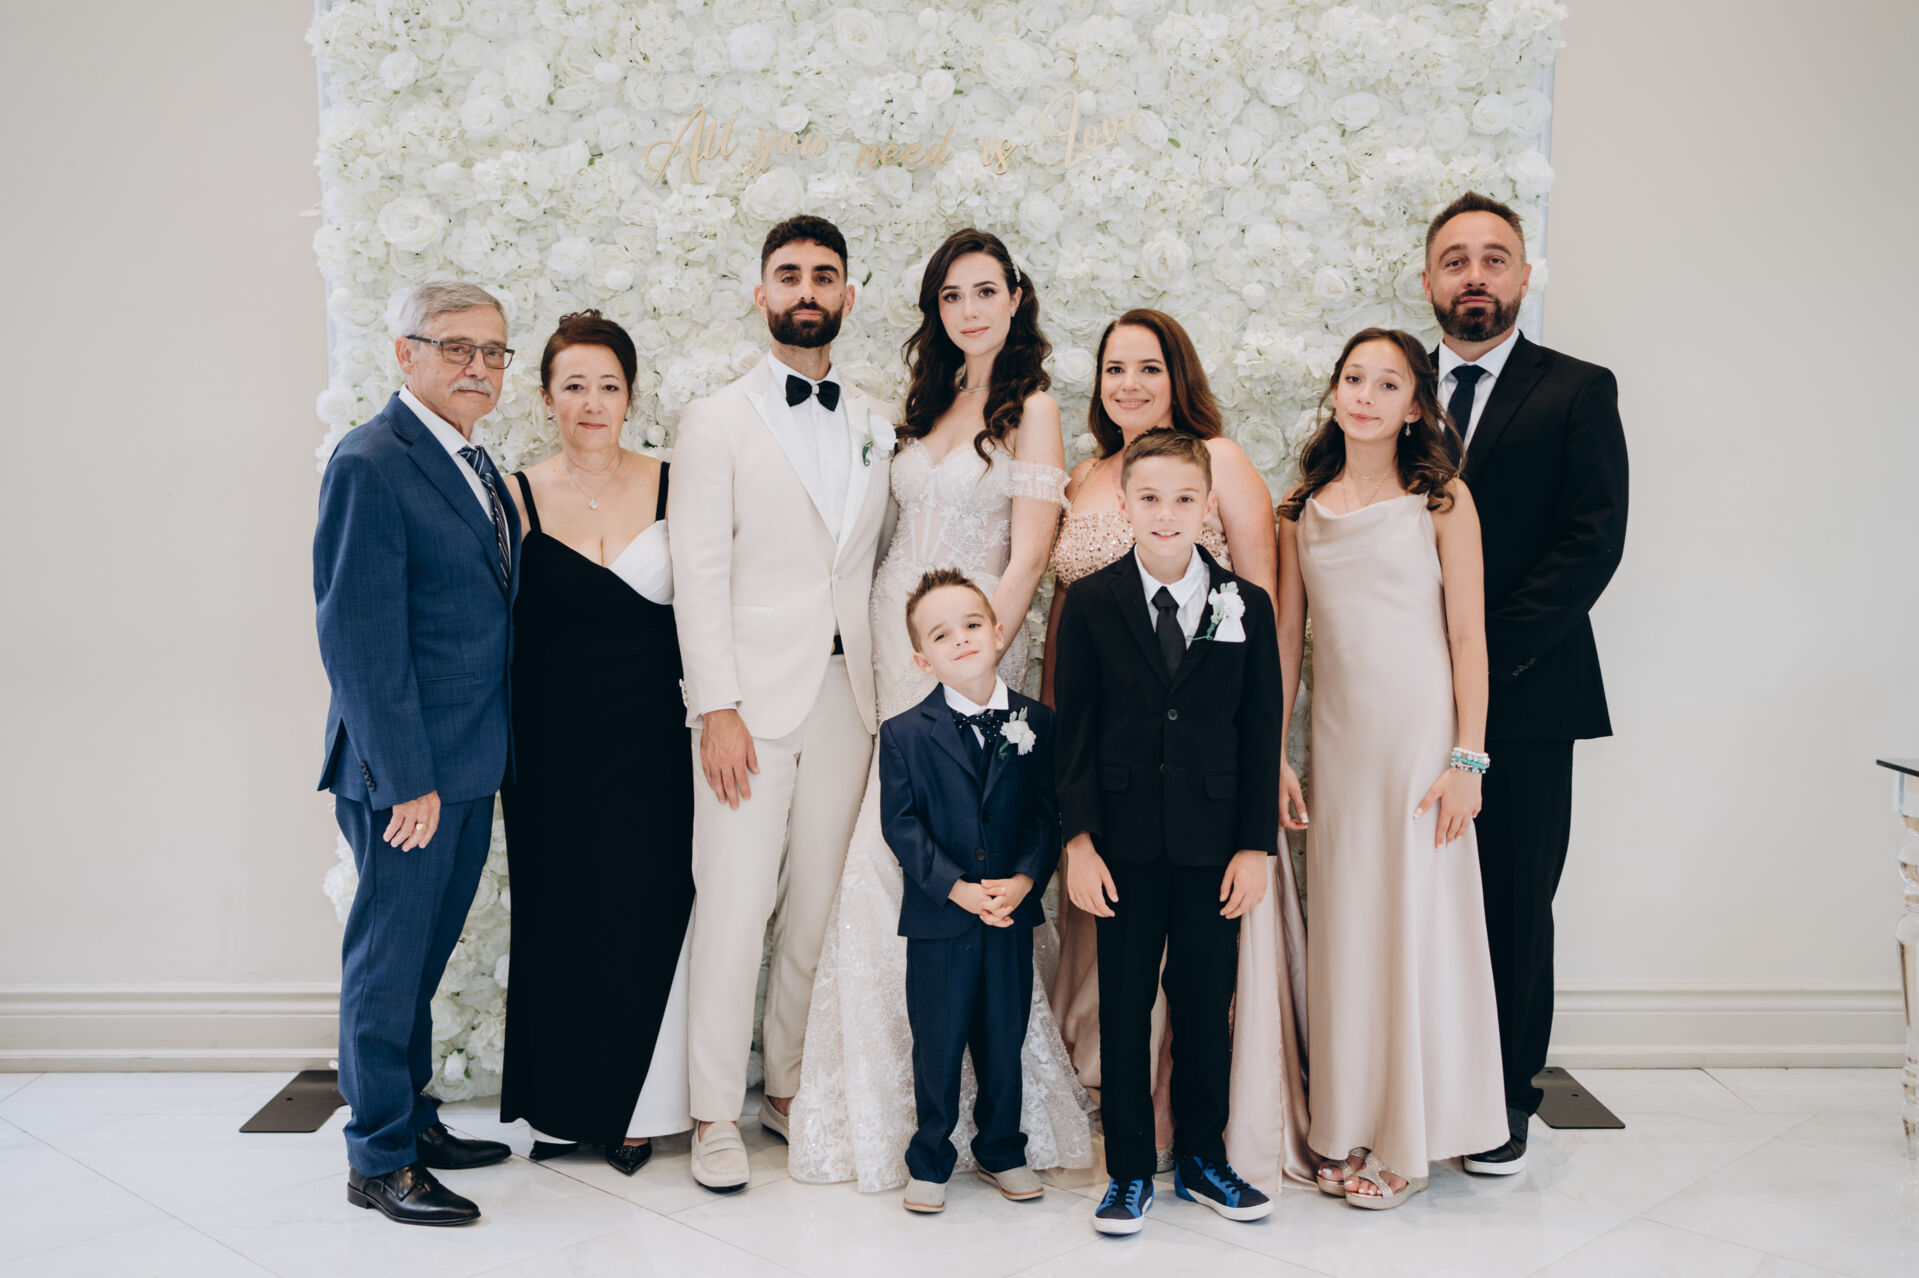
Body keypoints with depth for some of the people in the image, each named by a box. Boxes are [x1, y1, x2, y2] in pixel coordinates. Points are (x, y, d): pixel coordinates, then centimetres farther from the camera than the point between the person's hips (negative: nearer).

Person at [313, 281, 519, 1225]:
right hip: (406, 771, -8)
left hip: (470, 767, 8)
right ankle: (378, 1160, 18)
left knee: (423, 953, 19)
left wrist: (499, 757, 12)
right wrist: (405, 777, -19)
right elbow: (359, 639, -18)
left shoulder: (473, 464, 13)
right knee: (388, 959, 4)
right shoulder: (370, 465, -14)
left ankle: (411, 1119, 33)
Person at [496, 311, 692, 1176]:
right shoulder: (519, 496, 2)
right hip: (550, 745, 0)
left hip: (650, 740, 0)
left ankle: (632, 1108, 19)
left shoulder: (670, 487, 2)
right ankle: (561, 1108, 24)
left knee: (646, 916, 2)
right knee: (557, 918, 7)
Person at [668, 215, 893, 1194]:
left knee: (819, 905, 8)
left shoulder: (875, 427, 13)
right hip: (753, 697, -4)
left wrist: (892, 687, 5)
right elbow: (698, 575, -5)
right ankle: (715, 1115, 9)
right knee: (734, 907, -3)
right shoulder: (716, 421, 2)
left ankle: (791, 1089, 22)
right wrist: (715, 707, -12)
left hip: (850, 695, 4)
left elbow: (875, 563, 13)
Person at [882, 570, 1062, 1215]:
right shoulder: (904, 734, -5)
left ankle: (1001, 1149, 32)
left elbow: (1048, 813, 0)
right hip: (938, 919, -2)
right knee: (937, 1043, 7)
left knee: (1005, 1040, 13)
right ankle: (930, 1160, 25)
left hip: (1013, 913, 2)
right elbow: (901, 824, -8)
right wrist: (957, 888, -18)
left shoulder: (1036, 722, 1)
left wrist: (1024, 879, -16)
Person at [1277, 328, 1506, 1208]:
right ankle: (1349, 1129, 22)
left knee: (1416, 920, 1)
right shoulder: (1303, 508, 9)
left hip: (1420, 733, -4)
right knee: (1340, 924, 8)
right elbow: (1286, 633, 11)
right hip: (1337, 737, 4)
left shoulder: (1441, 499, -1)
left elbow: (1468, 637, -4)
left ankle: (1407, 1142, 15)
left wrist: (1466, 759, -10)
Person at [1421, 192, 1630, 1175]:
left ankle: (1506, 1097, 22)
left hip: (1524, 696, -1)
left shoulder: (1577, 392, 3)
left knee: (1514, 903, 7)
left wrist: (1485, 653, -14)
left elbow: (1593, 541, -7)